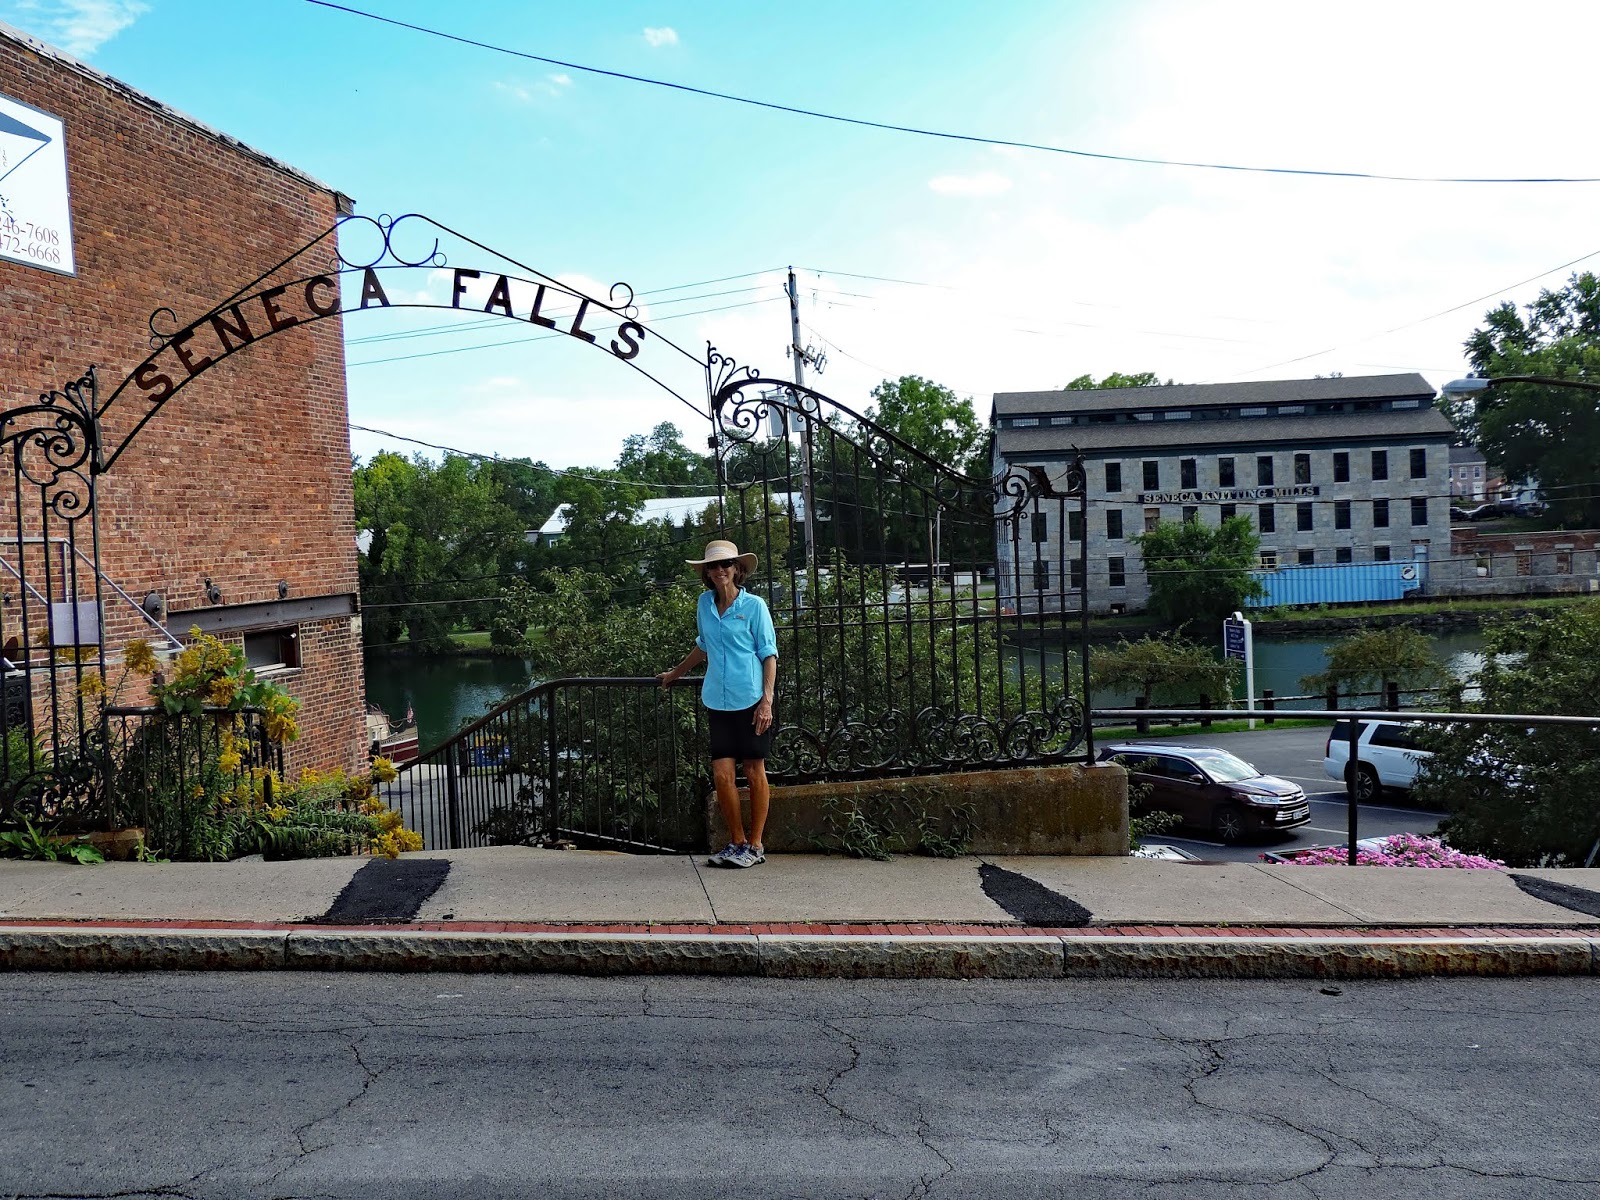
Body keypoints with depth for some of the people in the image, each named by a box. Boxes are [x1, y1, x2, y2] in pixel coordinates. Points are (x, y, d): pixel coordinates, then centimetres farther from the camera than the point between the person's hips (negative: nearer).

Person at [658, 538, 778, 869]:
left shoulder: (754, 606, -2)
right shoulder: (704, 603, 10)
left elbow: (769, 655, -2)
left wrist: (767, 699, -12)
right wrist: (674, 674, 36)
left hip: (751, 701, -4)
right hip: (717, 702, 4)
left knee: (754, 772, 4)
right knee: (721, 773, -2)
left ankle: (755, 845, 14)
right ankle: (737, 842, 13)